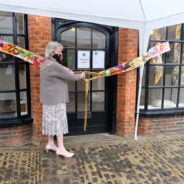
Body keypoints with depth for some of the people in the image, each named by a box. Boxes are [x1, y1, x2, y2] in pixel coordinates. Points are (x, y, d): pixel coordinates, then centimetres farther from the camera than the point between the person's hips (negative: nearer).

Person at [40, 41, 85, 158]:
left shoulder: (46, 64, 14)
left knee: (52, 121, 16)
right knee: (59, 122, -4)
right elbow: (70, 76, -16)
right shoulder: (54, 66, -20)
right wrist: (81, 76, 2)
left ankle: (50, 144, 26)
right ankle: (61, 148, 4)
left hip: (51, 99, 10)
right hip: (56, 99, -10)